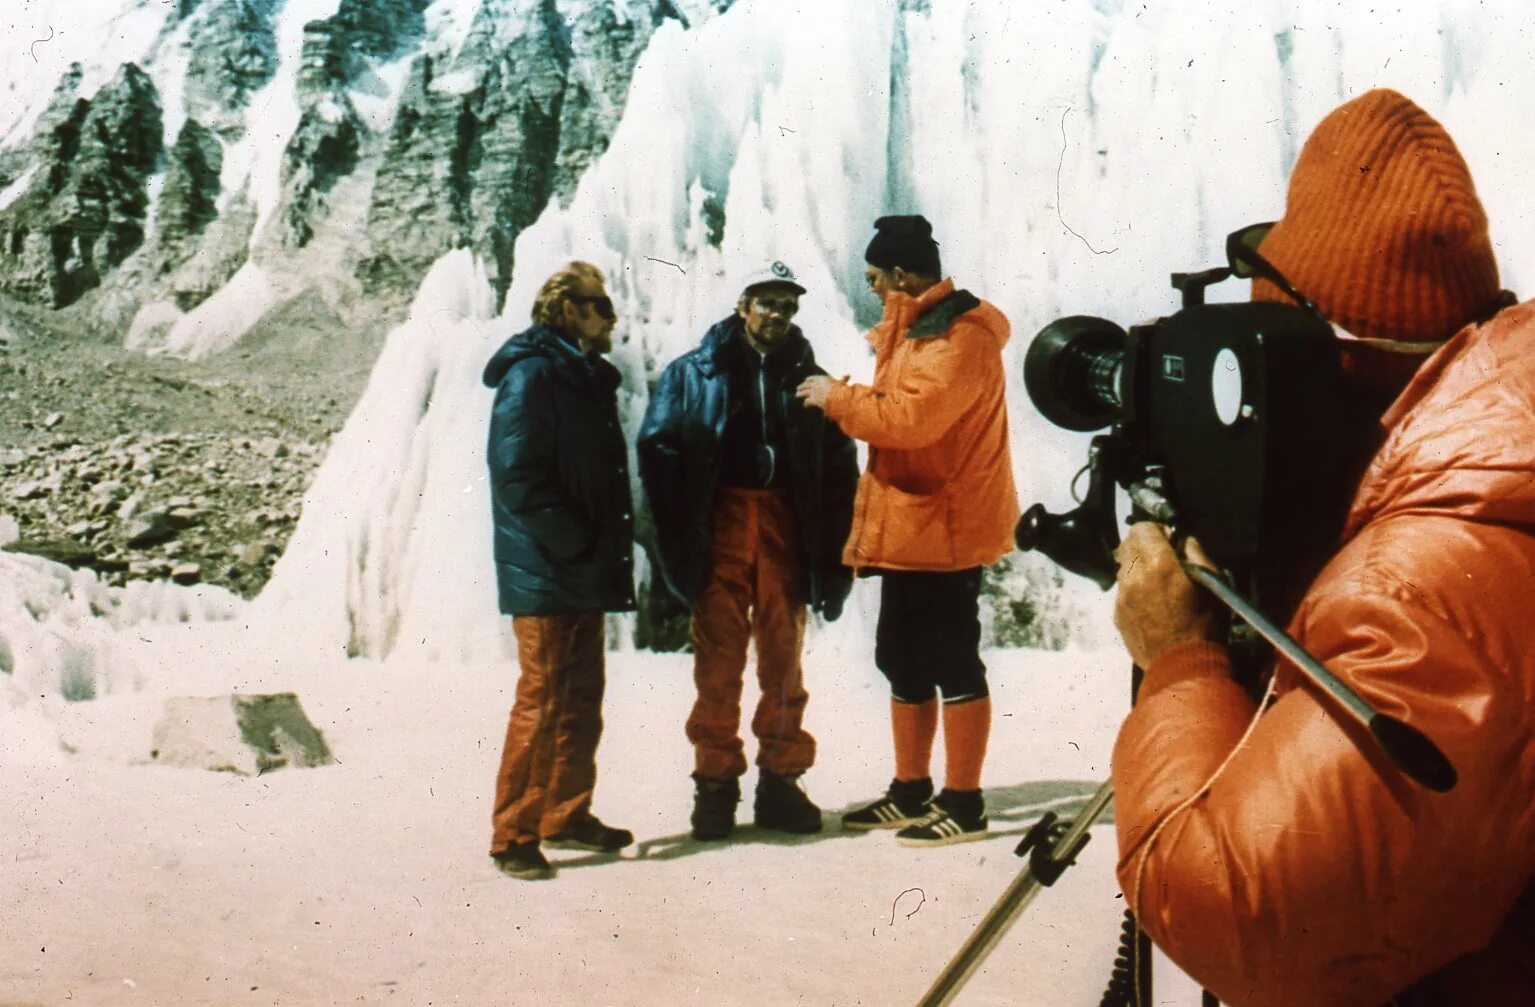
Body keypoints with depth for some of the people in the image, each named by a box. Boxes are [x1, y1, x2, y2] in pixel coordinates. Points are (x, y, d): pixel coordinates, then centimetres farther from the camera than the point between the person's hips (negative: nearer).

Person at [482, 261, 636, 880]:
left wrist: (606, 549, 9)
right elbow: (519, 478, -21)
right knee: (541, 702, -5)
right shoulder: (532, 376, -12)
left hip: (581, 574, 9)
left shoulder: (585, 377, 17)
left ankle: (567, 816, 26)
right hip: (544, 575, -9)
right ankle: (513, 835, 5)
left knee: (581, 701, 14)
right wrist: (579, 548, -19)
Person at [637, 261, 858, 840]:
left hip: (786, 523, 2)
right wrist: (678, 532, -6)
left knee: (784, 656, 4)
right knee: (719, 656, -2)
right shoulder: (693, 374, 10)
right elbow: (657, 447, 3)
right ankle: (716, 783, 6)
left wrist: (832, 548, 2)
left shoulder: (808, 378, 14)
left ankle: (779, 781, 13)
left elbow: (839, 466, 11)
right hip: (720, 518, -2)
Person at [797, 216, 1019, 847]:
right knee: (904, 662, 15)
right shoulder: (918, 328, 18)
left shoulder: (960, 335, -15)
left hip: (943, 529, -10)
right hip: (909, 525, 10)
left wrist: (839, 398, -15)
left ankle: (964, 804, 7)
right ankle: (911, 792, 27)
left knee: (952, 664, -3)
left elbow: (913, 416, -26)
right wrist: (847, 400, 4)